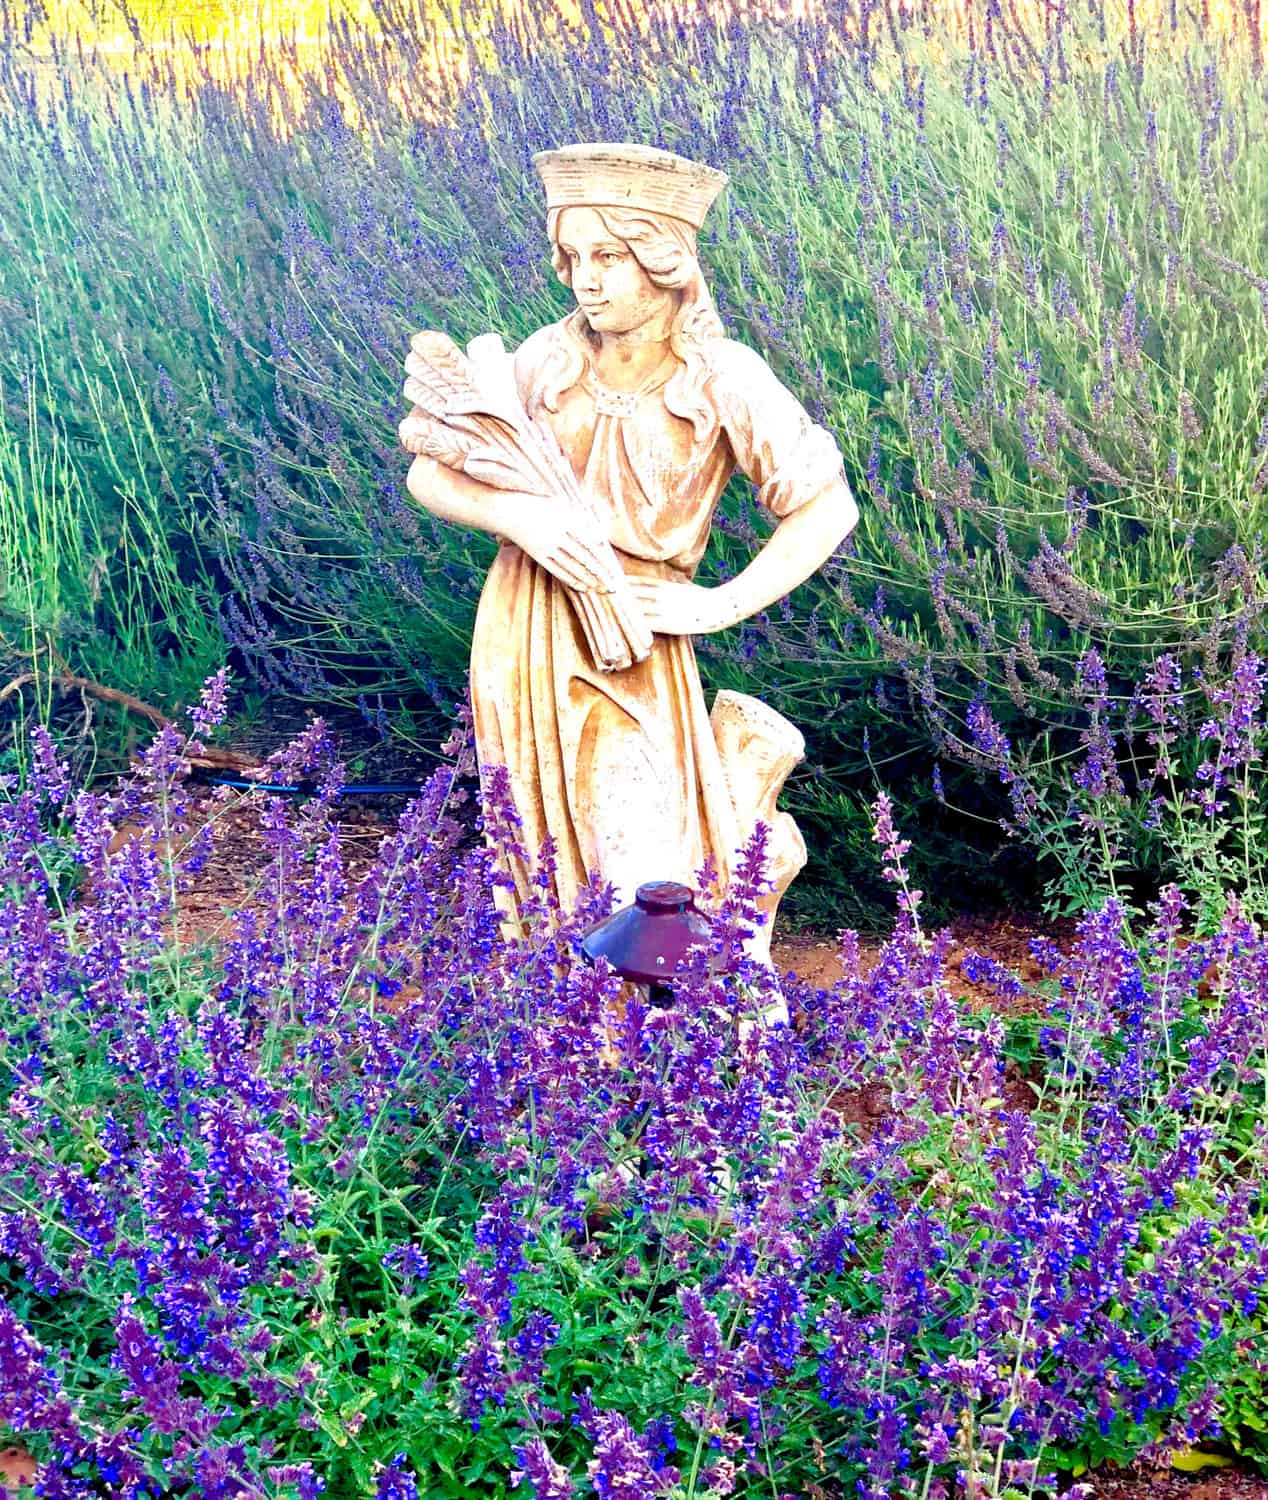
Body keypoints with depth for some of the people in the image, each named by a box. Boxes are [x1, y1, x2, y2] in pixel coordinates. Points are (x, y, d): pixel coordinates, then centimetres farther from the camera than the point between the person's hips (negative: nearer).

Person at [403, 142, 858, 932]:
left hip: (629, 650, -3)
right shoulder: (551, 357, -2)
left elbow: (828, 509, -6)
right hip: (522, 634, 3)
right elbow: (429, 474, 2)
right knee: (546, 882, 13)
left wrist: (717, 606, -11)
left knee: (649, 894, -12)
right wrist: (516, 514, -18)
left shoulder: (724, 379, -10)